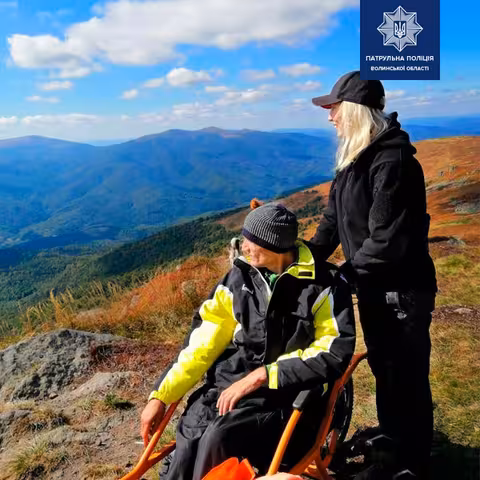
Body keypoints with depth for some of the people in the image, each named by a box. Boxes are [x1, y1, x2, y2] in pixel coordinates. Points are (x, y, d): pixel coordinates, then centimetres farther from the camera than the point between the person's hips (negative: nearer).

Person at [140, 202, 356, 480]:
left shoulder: (325, 285, -8)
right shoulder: (240, 277, 5)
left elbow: (334, 353, -13)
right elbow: (204, 340, 6)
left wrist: (261, 375, -18)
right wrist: (161, 395, -1)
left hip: (285, 396, -3)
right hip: (228, 384, 4)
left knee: (220, 438, -29)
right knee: (186, 452, -21)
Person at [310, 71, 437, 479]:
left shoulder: (392, 160, -22)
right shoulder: (354, 159, 8)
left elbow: (387, 239, -26)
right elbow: (333, 221, 8)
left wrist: (344, 274, -18)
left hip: (403, 290, -9)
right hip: (373, 287, 9)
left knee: (407, 380, 8)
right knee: (385, 373, 21)